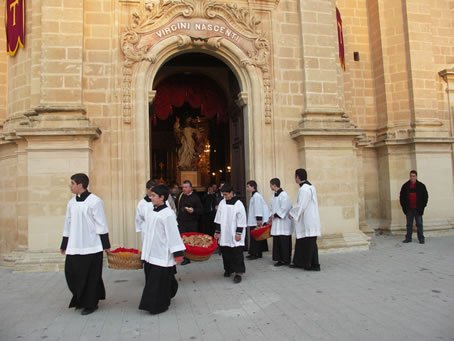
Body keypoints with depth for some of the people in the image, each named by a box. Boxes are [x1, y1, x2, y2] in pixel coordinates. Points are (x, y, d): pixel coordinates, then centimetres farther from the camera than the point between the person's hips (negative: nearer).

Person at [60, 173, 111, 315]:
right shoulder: (71, 202, 8)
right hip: (74, 246, 6)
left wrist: (106, 245, -10)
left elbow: (101, 224, -10)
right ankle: (81, 299, 32)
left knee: (90, 276, 4)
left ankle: (90, 304, 22)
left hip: (91, 246, -6)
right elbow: (68, 224, 15)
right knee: (71, 273, 9)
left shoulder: (94, 201, -10)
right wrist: (64, 245, 19)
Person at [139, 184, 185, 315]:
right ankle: (152, 303, 30)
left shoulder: (168, 214, -16)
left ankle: (159, 306, 15)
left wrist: (178, 254, -16)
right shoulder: (151, 212, 9)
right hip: (150, 254, 8)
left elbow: (173, 234, -16)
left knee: (159, 282, 0)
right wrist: (144, 251, 22)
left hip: (162, 256, -7)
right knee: (151, 279, 14)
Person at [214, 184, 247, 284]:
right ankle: (228, 269, 26)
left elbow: (241, 220, -8)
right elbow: (218, 219, 10)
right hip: (224, 234, 5)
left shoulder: (238, 204, -8)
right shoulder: (222, 203, 5)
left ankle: (238, 273, 1)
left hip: (235, 234, -5)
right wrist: (217, 231, 7)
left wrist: (239, 233, -11)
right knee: (225, 252, 10)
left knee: (237, 254, -4)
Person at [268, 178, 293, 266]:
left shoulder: (283, 195, -13)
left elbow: (285, 208, -18)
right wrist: (271, 217, 7)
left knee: (284, 242, -1)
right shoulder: (273, 196, 12)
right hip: (276, 223, 8)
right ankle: (280, 259, 16)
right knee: (277, 241, 8)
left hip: (283, 222, -8)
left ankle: (286, 260, 8)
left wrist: (275, 215, -14)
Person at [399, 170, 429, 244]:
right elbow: (401, 197, 10)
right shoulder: (405, 186, 4)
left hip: (418, 209, -2)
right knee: (409, 224, 7)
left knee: (419, 224, 1)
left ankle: (421, 238, 8)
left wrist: (422, 206, -2)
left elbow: (426, 196, 5)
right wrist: (404, 206, 3)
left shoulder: (421, 186, 1)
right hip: (409, 209, 2)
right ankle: (408, 238, 13)